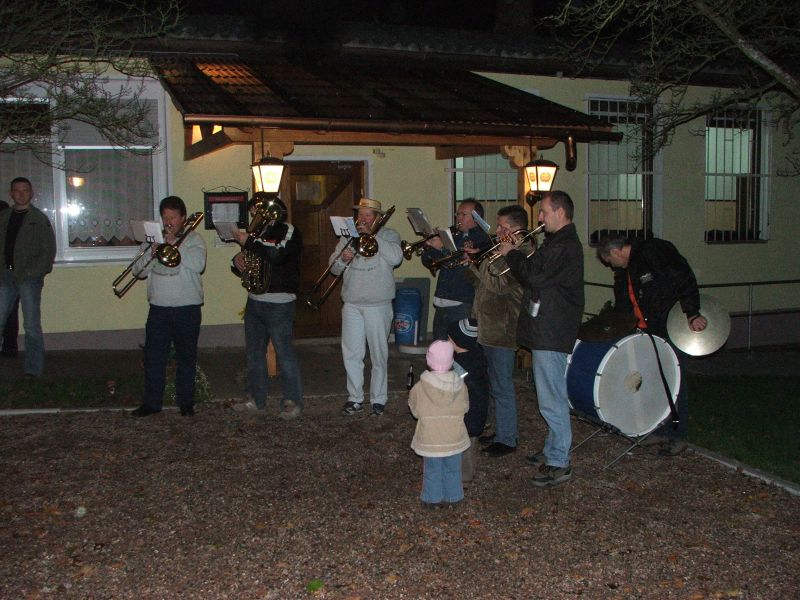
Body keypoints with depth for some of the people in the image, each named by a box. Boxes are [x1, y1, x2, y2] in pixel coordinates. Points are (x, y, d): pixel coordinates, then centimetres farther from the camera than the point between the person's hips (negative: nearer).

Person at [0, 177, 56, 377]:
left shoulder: (40, 219, 2)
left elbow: (49, 251, -3)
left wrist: (31, 272, -12)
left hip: (29, 277, -4)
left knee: (32, 326, -3)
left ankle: (33, 370, 1)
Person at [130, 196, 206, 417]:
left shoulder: (193, 239, 0)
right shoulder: (154, 239, 13)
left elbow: (198, 264, -18)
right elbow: (138, 271, 9)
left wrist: (174, 244, -15)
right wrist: (151, 254, -10)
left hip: (187, 309, -3)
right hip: (158, 308, 3)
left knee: (186, 358, 6)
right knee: (153, 357, 4)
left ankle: (186, 402, 17)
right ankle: (151, 403, 14)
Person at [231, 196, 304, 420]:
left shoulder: (289, 231, -4)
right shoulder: (256, 233, 17)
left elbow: (278, 254, -24)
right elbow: (242, 268, 22)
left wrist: (249, 243, -17)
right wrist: (239, 259, -2)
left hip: (279, 304, -7)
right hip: (254, 301, 8)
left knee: (284, 353, -6)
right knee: (254, 352, 12)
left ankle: (292, 401, 1)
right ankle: (257, 398, 23)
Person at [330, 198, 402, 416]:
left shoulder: (388, 235, 3)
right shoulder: (348, 236, 14)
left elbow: (396, 258, -18)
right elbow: (333, 267, 11)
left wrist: (371, 234, -16)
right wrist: (342, 259, -12)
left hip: (378, 306, -3)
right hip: (352, 305, 3)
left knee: (379, 355, 3)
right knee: (351, 354, 4)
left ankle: (378, 399, 13)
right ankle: (355, 398, 15)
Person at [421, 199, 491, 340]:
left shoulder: (482, 239, -5)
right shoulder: (454, 236, 19)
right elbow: (429, 262, 18)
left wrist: (442, 249, -18)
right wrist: (430, 246, -1)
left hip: (463, 307, -7)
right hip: (441, 305, 7)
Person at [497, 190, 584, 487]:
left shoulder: (566, 246, -18)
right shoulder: (557, 241, 17)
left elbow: (536, 277, -25)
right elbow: (536, 273, 18)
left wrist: (512, 254, -11)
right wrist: (515, 256, 4)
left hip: (552, 334, -11)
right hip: (545, 330, 11)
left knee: (551, 400, -6)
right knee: (551, 396, 19)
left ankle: (559, 464, 1)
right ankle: (552, 450, 31)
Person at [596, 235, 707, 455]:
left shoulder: (653, 251, -12)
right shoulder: (623, 272, 14)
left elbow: (684, 277, -20)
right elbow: (622, 308, 19)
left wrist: (692, 313, -26)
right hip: (648, 331, 8)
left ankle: (678, 436, 6)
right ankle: (660, 431, 16)